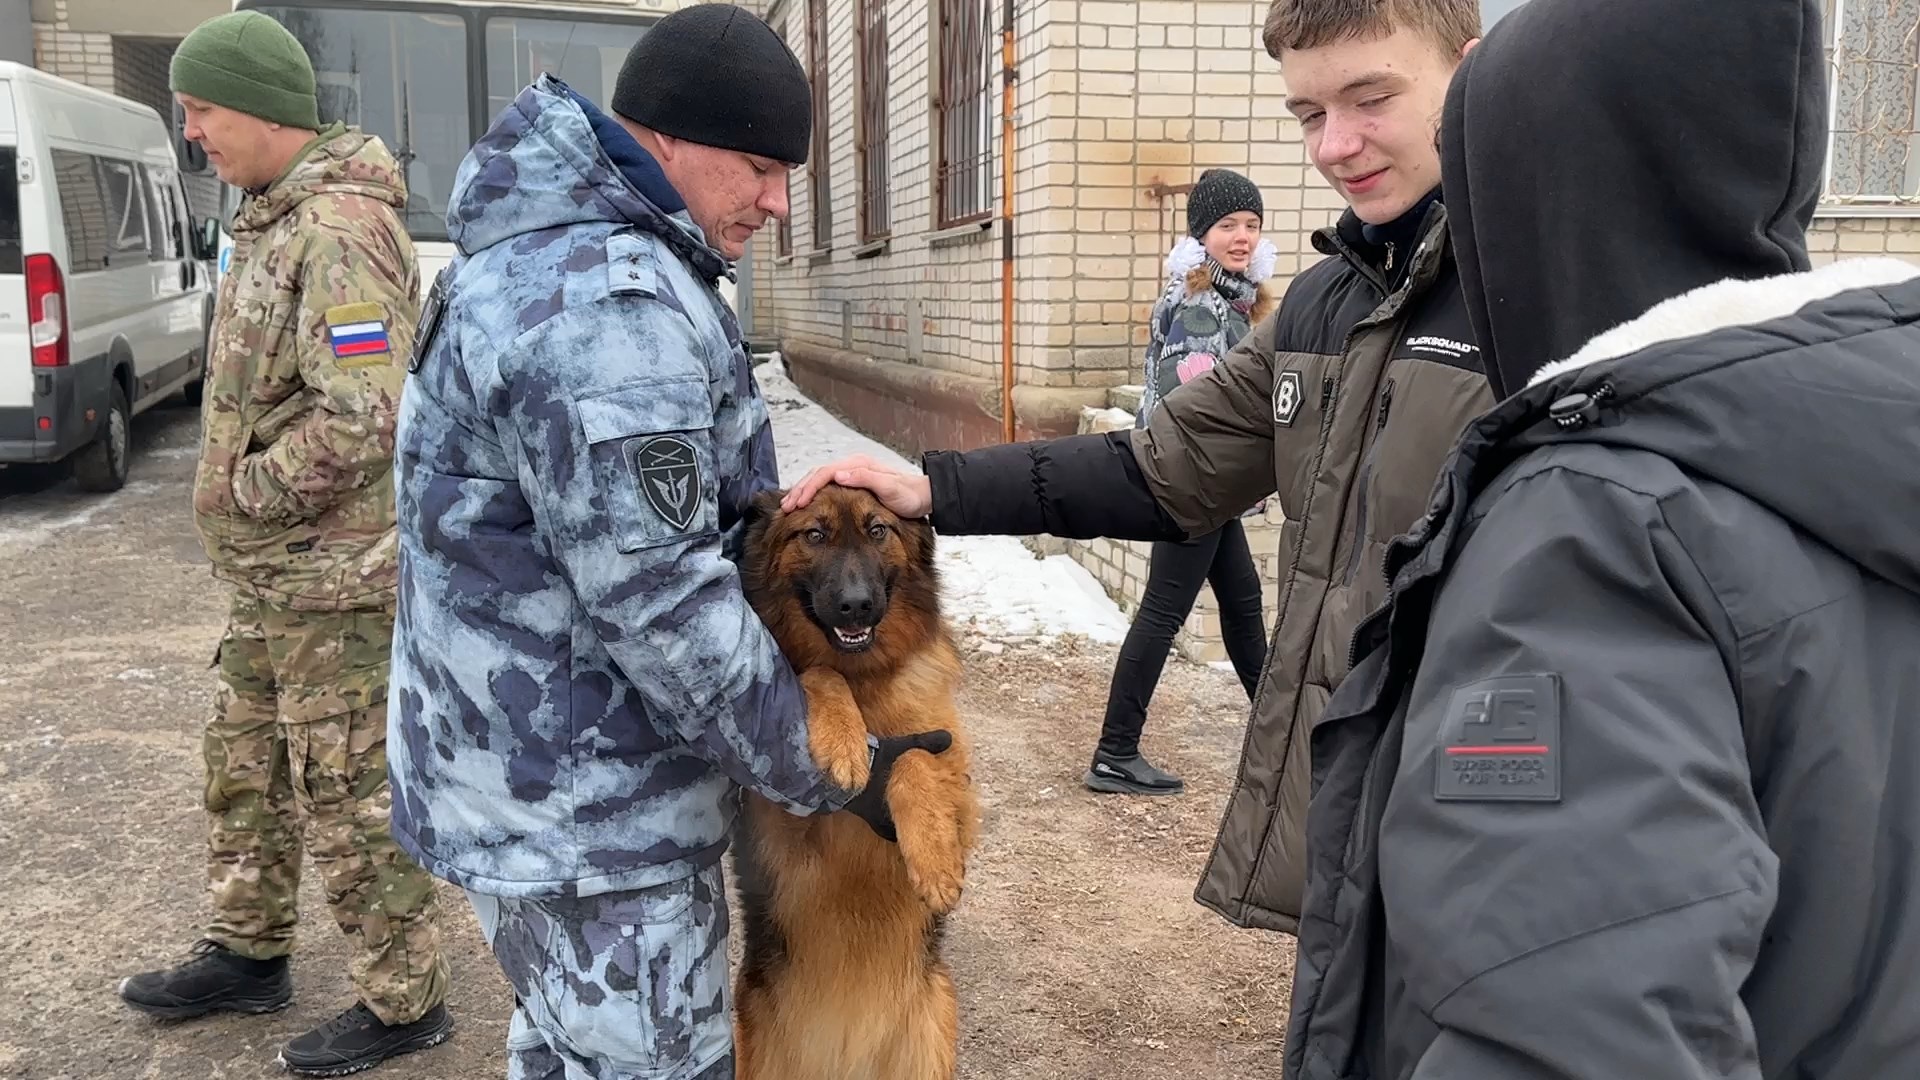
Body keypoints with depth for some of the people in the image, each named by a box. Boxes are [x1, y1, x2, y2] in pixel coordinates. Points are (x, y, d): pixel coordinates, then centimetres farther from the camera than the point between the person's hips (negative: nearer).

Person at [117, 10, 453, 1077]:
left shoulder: (339, 231, -20)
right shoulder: (282, 221, 13)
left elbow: (360, 420, -29)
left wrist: (245, 494, -15)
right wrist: (243, 509, 13)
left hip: (335, 575, -10)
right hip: (279, 571, 10)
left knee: (351, 793, 1)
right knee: (247, 763, 22)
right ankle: (249, 954, 40)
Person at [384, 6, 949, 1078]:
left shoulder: (541, 253, 11)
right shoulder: (611, 302, -24)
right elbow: (655, 597, -25)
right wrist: (819, 769, -15)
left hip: (520, 776, 11)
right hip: (588, 812, -10)